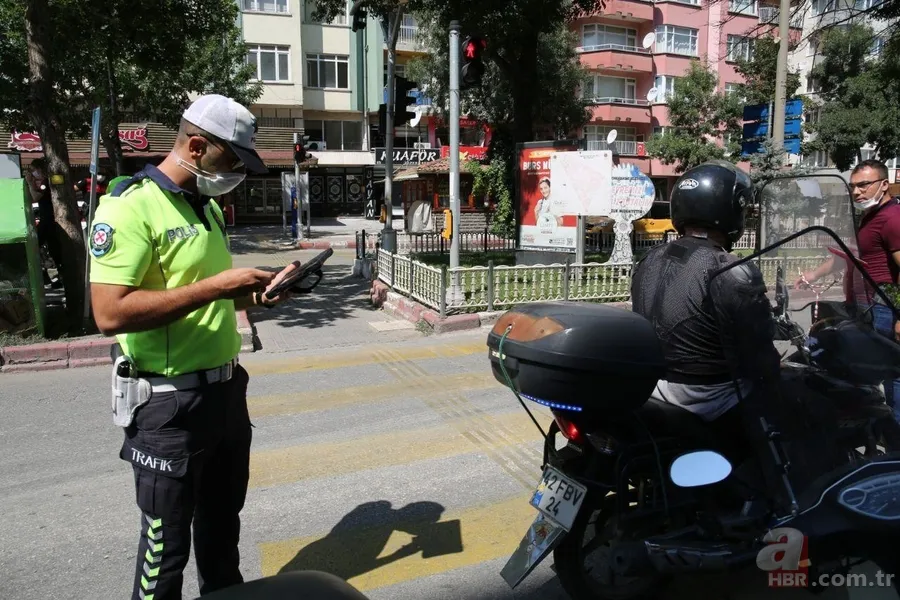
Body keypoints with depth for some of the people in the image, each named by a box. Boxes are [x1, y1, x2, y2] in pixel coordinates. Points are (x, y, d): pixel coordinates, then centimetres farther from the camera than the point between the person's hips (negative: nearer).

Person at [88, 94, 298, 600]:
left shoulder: (208, 206, 11)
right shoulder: (129, 207, -16)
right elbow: (111, 314, -25)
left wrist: (254, 292, 2)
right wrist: (214, 287, -25)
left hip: (227, 389, 8)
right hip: (169, 401, -8)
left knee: (223, 521, 24)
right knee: (167, 540, 8)